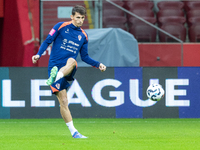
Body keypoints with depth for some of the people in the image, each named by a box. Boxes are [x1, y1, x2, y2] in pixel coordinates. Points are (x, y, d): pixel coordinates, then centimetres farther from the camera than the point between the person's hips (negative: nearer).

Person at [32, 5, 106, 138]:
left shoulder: (83, 36, 15)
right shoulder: (61, 27, 3)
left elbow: (84, 57, 22)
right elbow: (47, 41, 4)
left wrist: (98, 65, 9)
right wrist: (39, 54, -11)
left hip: (69, 68, 2)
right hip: (55, 66, -2)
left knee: (72, 61, -37)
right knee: (63, 101, -11)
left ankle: (55, 77, -55)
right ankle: (73, 132, -9)